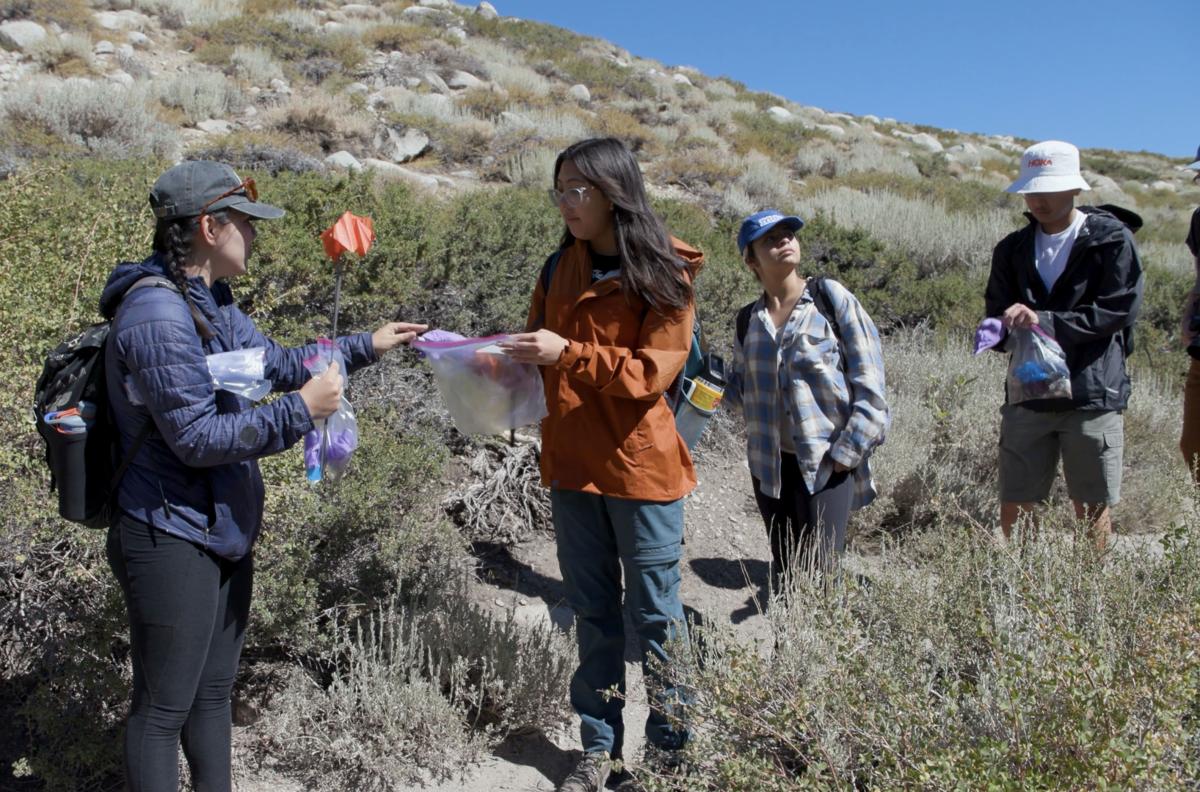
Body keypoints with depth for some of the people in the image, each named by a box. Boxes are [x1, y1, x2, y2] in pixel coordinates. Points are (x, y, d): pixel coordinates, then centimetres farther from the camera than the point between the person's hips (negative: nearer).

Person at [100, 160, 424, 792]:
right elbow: (195, 436, -24)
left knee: (213, 689, 23)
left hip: (222, 530, 10)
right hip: (172, 541, -9)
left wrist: (366, 346, 17)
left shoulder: (211, 301, 7)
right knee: (164, 706, 8)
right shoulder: (157, 314, -23)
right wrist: (300, 410, -21)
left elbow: (275, 362, 19)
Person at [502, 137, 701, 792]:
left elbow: (652, 372, -15)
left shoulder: (663, 273, -9)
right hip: (571, 464, 5)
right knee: (592, 612, 15)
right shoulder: (559, 267, 6)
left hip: (639, 466, -5)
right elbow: (539, 348, 13)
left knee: (653, 614, 8)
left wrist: (568, 353, -24)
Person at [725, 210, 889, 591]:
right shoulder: (749, 319, 5)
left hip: (828, 464, -4)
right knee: (784, 569, 15)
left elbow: (869, 385, -8)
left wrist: (845, 454, -12)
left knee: (819, 572, -4)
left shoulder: (832, 299, -6)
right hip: (771, 466, 4)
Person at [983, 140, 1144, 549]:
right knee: (1014, 505, 7)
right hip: (1027, 395, 4)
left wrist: (1045, 321, -21)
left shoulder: (1113, 240, -3)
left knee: (1092, 507, 8)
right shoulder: (1013, 249, 9)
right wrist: (1007, 326, -17)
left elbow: (1119, 311, -12)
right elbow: (997, 312, 6)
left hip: (1093, 397, -3)